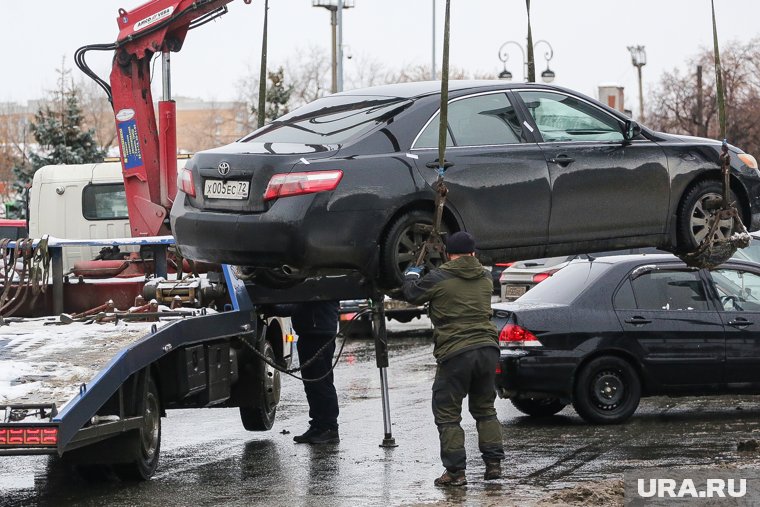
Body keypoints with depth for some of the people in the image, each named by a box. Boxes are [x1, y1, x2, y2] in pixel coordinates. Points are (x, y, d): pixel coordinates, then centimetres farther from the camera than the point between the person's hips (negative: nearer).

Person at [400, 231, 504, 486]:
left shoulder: (438, 279, -5)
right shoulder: (485, 279, 12)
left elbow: (411, 294, 9)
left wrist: (411, 276, 33)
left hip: (455, 353, -5)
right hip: (487, 348, 5)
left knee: (447, 414, 3)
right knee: (485, 409, 19)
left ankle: (456, 471, -1)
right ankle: (493, 463, 14)